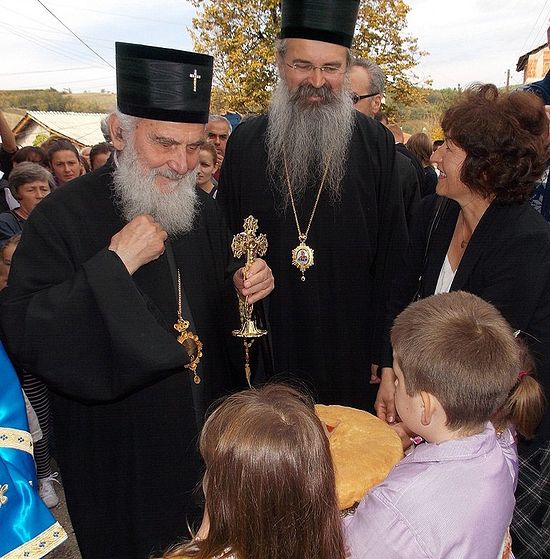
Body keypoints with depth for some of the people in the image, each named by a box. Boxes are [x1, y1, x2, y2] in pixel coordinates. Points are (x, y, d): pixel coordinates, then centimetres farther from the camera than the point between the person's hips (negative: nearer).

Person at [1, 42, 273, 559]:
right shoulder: (62, 216, -18)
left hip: (212, 434, 6)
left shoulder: (201, 209, 0)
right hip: (121, 454, -5)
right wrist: (116, 263, -32)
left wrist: (246, 287, -12)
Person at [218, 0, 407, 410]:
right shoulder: (244, 143, 0)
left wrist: (383, 355, -4)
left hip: (350, 350, 0)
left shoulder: (376, 143, -3)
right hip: (265, 353, 1)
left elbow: (392, 254, -2)